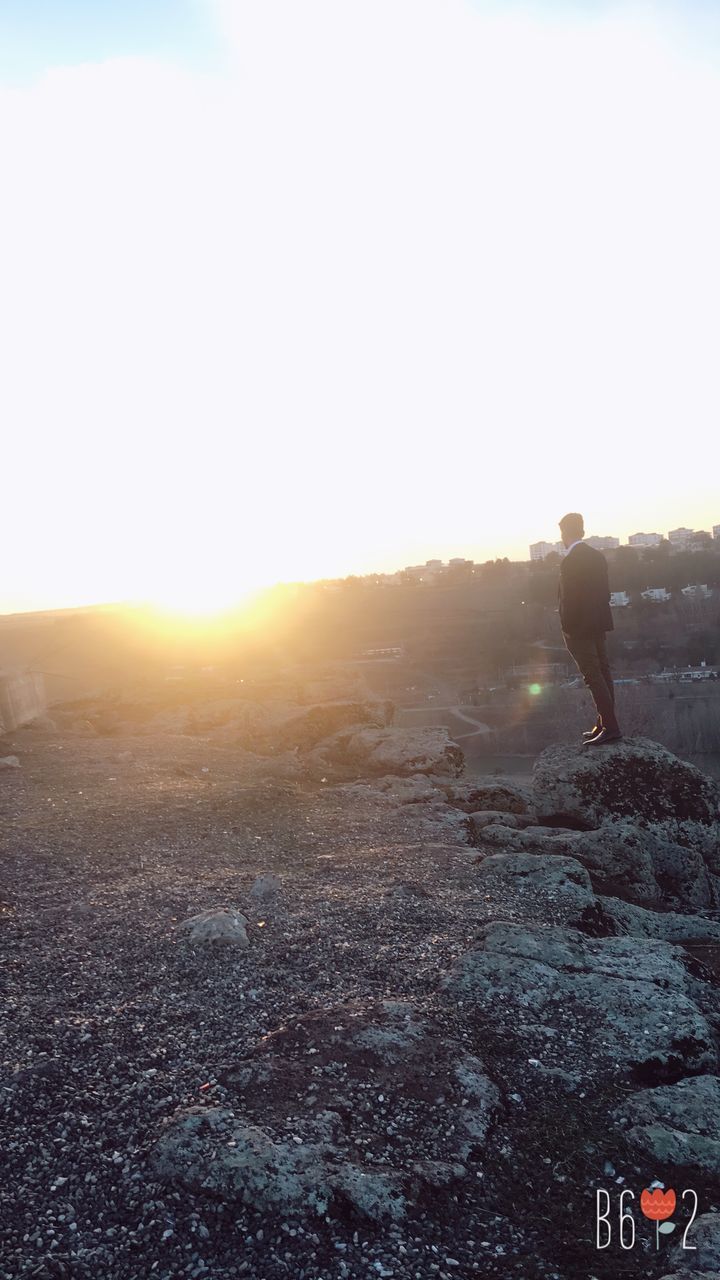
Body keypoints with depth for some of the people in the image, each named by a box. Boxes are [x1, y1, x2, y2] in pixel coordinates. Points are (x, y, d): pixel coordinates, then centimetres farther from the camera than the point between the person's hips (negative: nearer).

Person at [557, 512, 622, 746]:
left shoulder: (570, 561, -17)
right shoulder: (597, 556, 9)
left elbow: (569, 596, -20)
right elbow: (604, 591, 12)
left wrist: (567, 628, -11)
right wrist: (599, 617, 16)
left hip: (579, 627, -9)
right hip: (598, 623, 9)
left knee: (593, 676, -7)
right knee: (602, 673, 12)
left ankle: (610, 727, -8)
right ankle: (604, 724, 20)